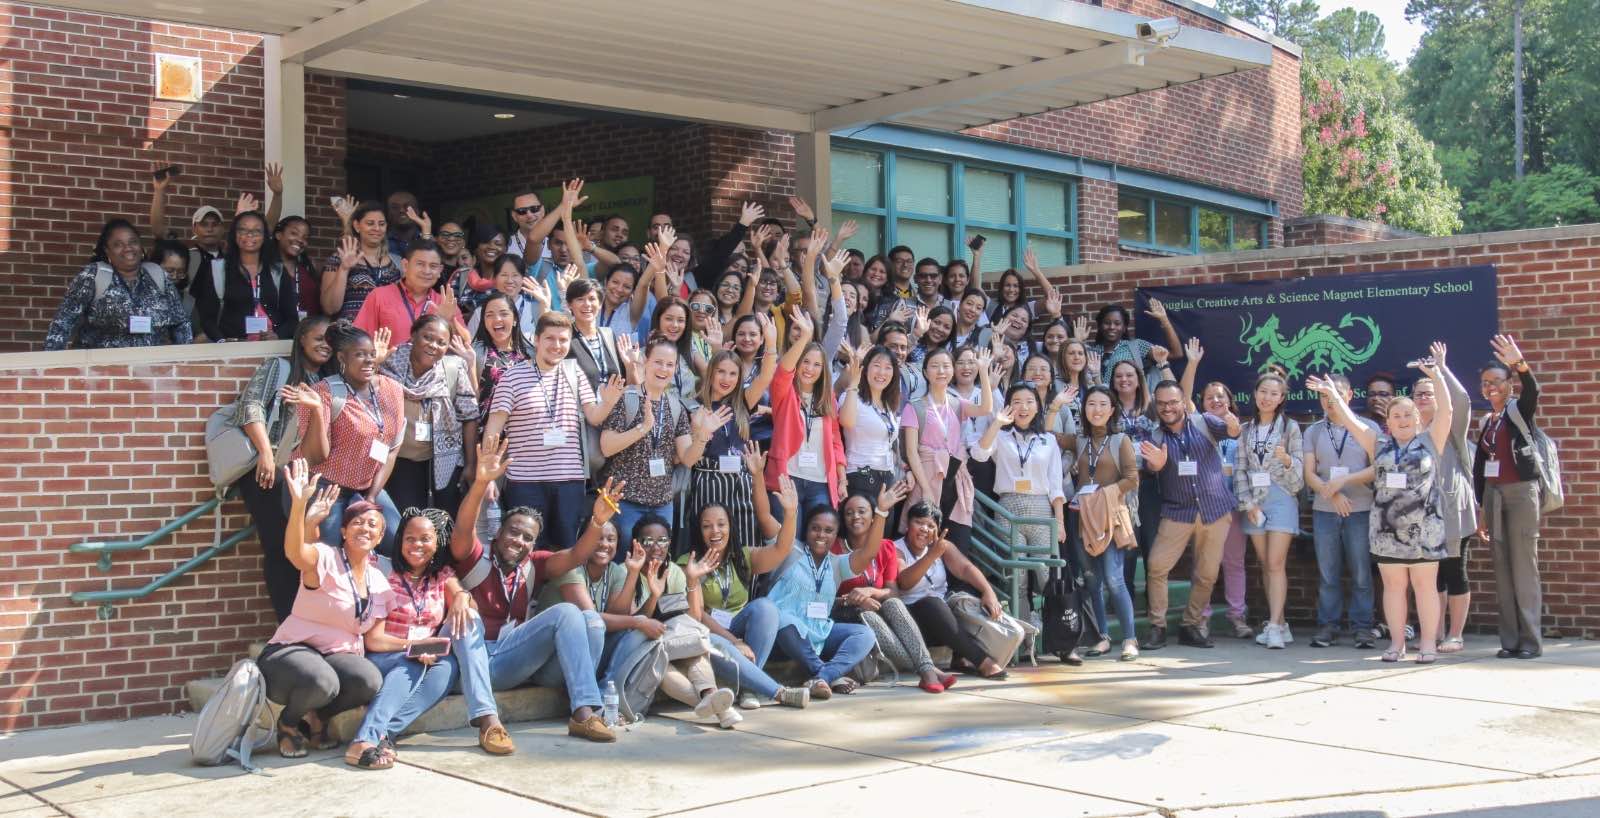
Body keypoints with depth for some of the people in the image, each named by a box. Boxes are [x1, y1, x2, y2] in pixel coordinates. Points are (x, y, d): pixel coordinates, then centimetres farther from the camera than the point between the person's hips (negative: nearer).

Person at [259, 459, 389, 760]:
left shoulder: (379, 582, 9)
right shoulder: (325, 559, -11)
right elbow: (294, 551, -36)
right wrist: (299, 504, -53)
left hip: (338, 656, 5)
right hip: (291, 652, -5)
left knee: (370, 680, -30)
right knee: (322, 682, -40)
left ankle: (317, 717, 2)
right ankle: (289, 722, -3)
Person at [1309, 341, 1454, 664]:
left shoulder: (1429, 441, 3)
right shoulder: (1380, 445, 11)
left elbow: (1445, 410, -7)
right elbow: (1350, 421, 8)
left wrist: (1437, 375, -16)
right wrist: (1333, 396, 2)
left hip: (1424, 529, -3)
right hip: (1387, 529, 3)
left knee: (1425, 585, 1)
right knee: (1393, 585, 6)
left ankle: (1428, 643, 5)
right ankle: (1397, 642, 12)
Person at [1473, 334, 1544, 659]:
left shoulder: (1519, 410, -2)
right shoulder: (1486, 421, 13)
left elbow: (1532, 390, -26)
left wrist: (1521, 364, -46)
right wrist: (1481, 509, 14)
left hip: (1521, 492, -6)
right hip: (1492, 495, 6)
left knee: (1524, 566, -6)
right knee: (1502, 569, 5)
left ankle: (1531, 639, -3)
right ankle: (1510, 639, 8)